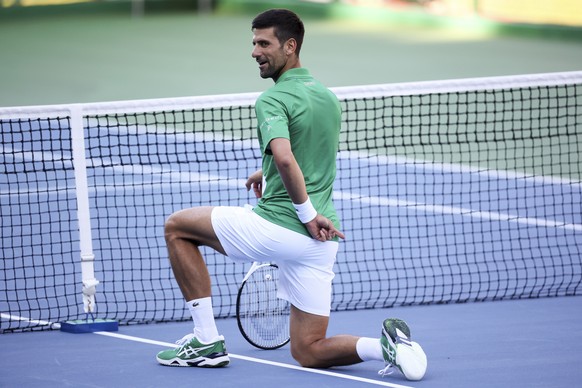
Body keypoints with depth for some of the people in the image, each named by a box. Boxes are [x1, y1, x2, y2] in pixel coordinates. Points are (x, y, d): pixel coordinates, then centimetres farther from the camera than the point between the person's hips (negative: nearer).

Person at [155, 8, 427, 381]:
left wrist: (308, 215, -22)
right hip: (321, 242, 8)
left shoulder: (273, 100, -12)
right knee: (308, 353, 13)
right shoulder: (327, 95, 15)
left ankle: (207, 341, 10)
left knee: (177, 227, 14)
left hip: (278, 226, -8)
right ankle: (387, 345, -14)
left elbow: (284, 158, -30)